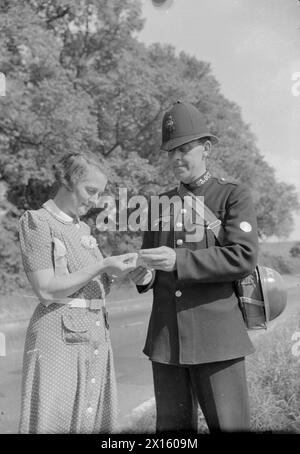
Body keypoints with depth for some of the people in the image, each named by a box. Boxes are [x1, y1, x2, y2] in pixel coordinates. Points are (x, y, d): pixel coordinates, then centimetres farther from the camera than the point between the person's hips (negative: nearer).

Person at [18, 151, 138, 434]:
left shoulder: (84, 229, 16)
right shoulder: (36, 222, -5)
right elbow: (46, 290, -13)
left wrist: (117, 272, -1)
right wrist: (103, 266, -17)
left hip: (97, 337, 7)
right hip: (59, 337, -7)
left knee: (94, 421, 8)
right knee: (54, 421, -2)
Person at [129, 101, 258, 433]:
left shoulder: (234, 196, 0)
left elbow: (244, 257, -14)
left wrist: (178, 261, -22)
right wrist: (143, 275, -4)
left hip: (216, 337, -4)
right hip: (165, 339, 5)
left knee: (229, 425, 0)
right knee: (172, 426, 11)